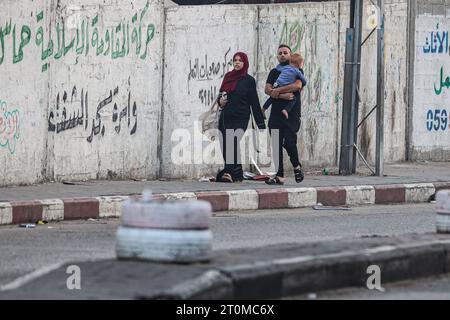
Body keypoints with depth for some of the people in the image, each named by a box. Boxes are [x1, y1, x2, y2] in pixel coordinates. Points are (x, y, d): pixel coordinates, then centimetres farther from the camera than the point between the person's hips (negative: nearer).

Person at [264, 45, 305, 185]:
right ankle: (279, 175, 1)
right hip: (276, 112, 4)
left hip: (292, 113, -4)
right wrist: (282, 95, -15)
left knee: (289, 141, -15)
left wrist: (277, 91, -13)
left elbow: (298, 85, -13)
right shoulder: (274, 72, 16)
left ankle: (297, 166, 12)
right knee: (277, 144, -1)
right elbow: (267, 89, 1)